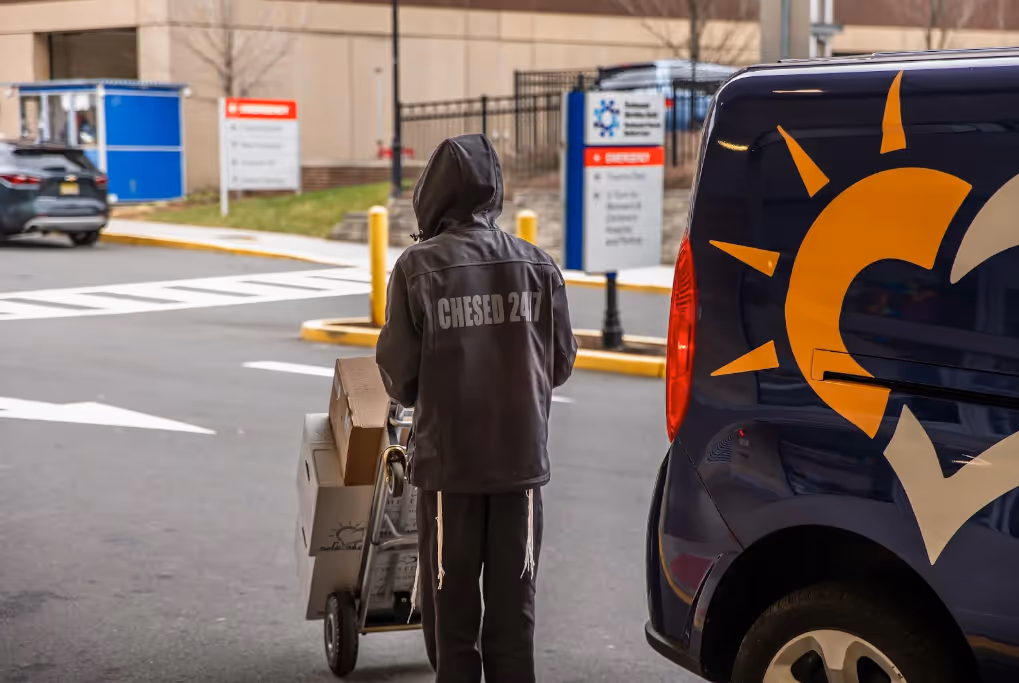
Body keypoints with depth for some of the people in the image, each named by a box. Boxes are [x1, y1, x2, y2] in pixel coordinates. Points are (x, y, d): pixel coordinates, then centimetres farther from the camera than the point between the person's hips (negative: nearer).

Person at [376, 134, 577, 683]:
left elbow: (398, 373, -8)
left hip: (447, 459, -2)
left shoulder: (418, 267, -10)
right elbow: (561, 363, 5)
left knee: (452, 604, 7)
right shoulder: (537, 265, -1)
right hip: (521, 458, 3)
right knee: (514, 603, 11)